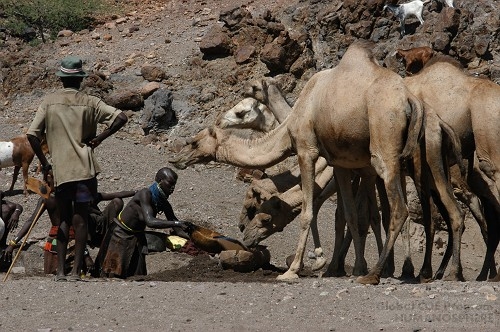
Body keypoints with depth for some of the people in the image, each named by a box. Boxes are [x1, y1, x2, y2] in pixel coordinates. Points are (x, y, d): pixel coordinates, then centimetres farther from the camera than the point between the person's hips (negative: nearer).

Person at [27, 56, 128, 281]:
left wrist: (44, 163, 6)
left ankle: (60, 271, 7)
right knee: (80, 220, 4)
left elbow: (32, 135, -5)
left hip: (59, 170, 1)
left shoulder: (49, 103, 1)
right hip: (84, 169, -1)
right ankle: (76, 271, 0)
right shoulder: (89, 103, 0)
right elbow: (121, 118, -8)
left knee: (64, 219, 12)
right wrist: (98, 139, 1)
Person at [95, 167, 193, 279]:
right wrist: (177, 223, -45)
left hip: (137, 237, 7)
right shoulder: (146, 194, -25)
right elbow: (150, 221, -38)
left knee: (137, 274, -1)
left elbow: (176, 229, 3)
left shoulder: (164, 204, -3)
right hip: (120, 235, -7)